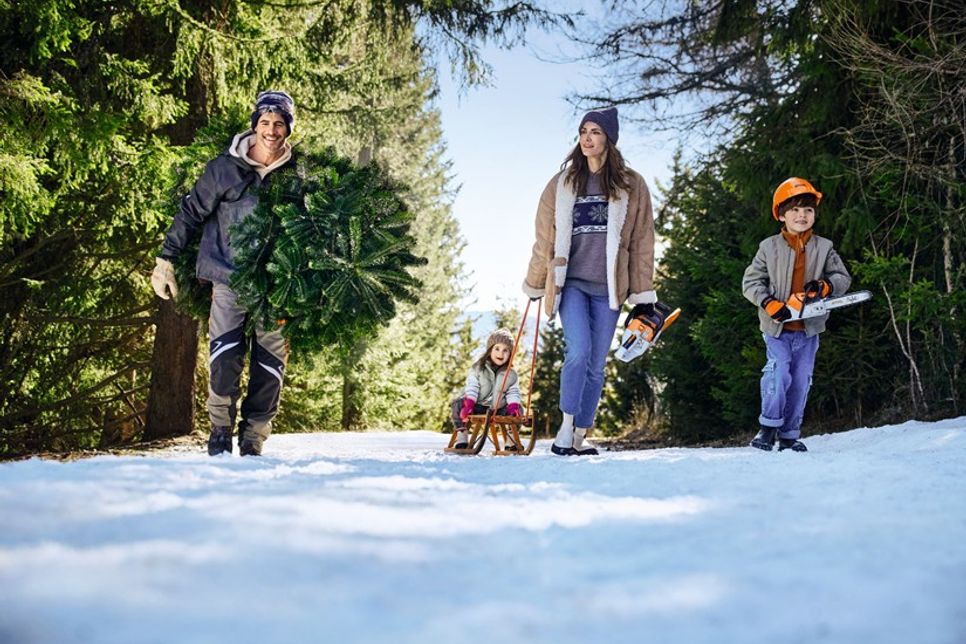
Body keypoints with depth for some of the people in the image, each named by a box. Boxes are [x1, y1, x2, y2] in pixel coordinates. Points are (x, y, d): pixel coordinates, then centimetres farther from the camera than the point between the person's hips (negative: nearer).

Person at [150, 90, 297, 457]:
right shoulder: (225, 168, 0)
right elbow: (191, 213, 6)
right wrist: (166, 259, 2)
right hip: (229, 277, -2)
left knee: (271, 364, 1)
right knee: (225, 357, -16)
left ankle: (252, 443, 9)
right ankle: (220, 434, -5)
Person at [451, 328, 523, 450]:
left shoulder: (511, 374, 2)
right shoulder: (477, 368, -4)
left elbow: (513, 393, 3)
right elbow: (471, 388, -12)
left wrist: (513, 407, -19)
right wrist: (468, 405, -28)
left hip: (498, 409, 2)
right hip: (477, 407, -2)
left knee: (518, 410, -17)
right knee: (458, 405, -29)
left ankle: (511, 442, -5)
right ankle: (462, 439, -21)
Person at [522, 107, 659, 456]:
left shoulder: (631, 186, 6)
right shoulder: (562, 183, 7)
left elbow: (641, 243, 6)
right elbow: (545, 239, 11)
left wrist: (643, 296, 3)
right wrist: (535, 285, 14)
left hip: (607, 287, 1)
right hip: (570, 283, -1)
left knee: (596, 365, 4)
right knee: (579, 352, -18)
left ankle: (580, 437, 14)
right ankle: (566, 426, -6)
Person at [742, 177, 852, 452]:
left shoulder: (824, 248, 5)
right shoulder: (769, 248, -1)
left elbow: (843, 278, 7)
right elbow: (751, 282, 0)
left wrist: (824, 286, -14)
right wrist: (770, 304, -15)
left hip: (809, 329, 3)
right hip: (777, 327, -3)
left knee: (800, 382, 6)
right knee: (779, 373, -19)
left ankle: (789, 435, 16)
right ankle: (769, 426, -4)